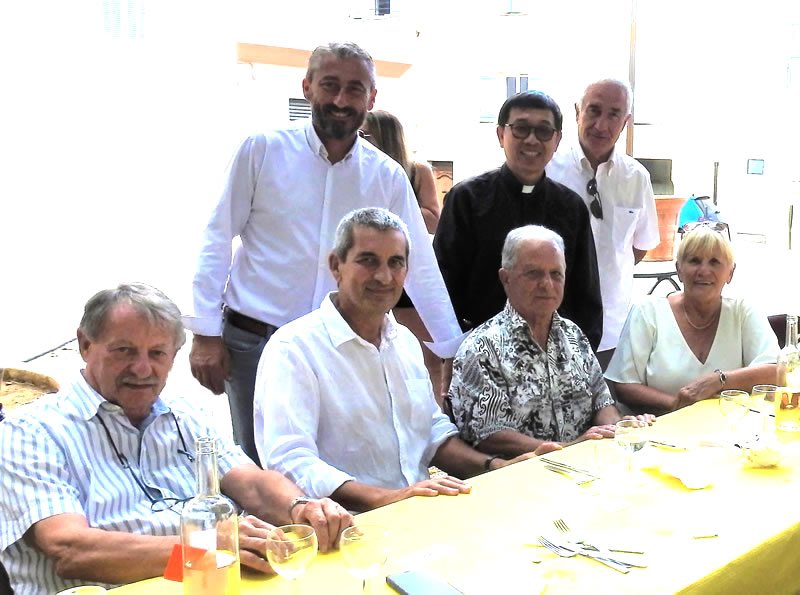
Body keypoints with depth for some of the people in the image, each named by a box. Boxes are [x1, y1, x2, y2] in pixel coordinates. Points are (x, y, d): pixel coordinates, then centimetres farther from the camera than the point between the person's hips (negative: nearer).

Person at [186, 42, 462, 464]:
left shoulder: (387, 175, 2)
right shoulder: (262, 150, -4)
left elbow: (419, 266, 6)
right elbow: (218, 239, -2)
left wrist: (457, 352, 5)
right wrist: (205, 333, -6)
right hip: (254, 342, -2)